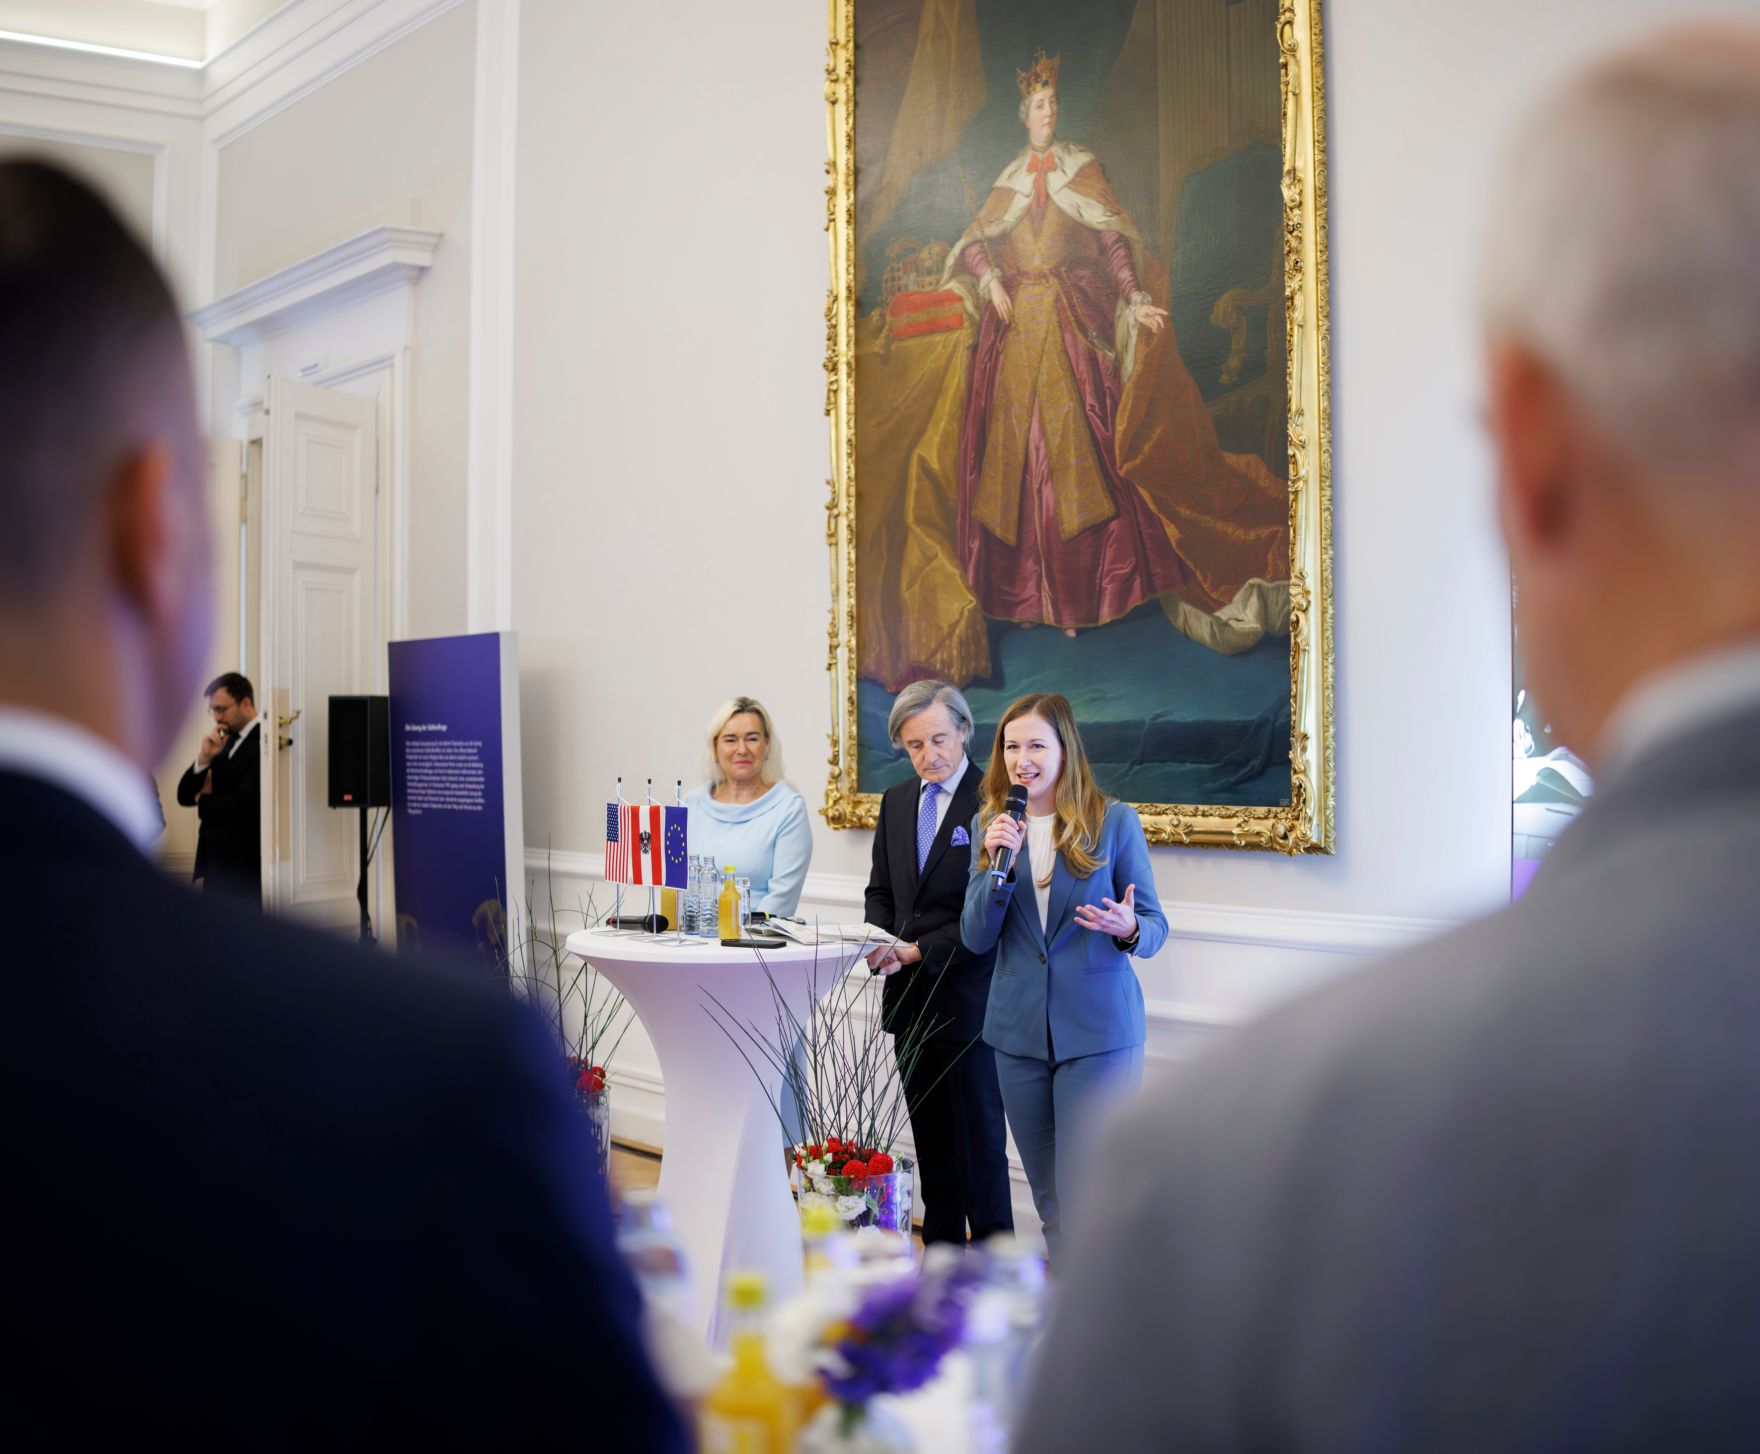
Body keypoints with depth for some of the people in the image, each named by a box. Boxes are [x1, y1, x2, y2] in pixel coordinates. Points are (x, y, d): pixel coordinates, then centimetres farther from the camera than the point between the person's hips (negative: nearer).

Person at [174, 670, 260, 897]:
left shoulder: (264, 744, -12)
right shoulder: (225, 744, 14)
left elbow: (246, 803, -21)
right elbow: (185, 795, 13)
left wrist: (204, 801, -1)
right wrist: (203, 758, -5)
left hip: (244, 867, -8)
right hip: (215, 865, 8)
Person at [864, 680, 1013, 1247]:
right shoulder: (895, 801, 11)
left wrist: (919, 951, -17)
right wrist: (881, 945, -2)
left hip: (967, 999, -6)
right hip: (909, 996, 7)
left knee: (979, 1136, 1)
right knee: (930, 1136, 14)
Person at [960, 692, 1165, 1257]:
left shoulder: (1113, 820, -5)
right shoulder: (989, 824, 6)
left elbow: (1154, 926, -2)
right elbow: (976, 938, 1)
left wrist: (1128, 928, -25)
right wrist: (999, 867, -14)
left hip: (1098, 1030, -4)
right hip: (1020, 1031, 4)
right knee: (1048, 1200, 15)